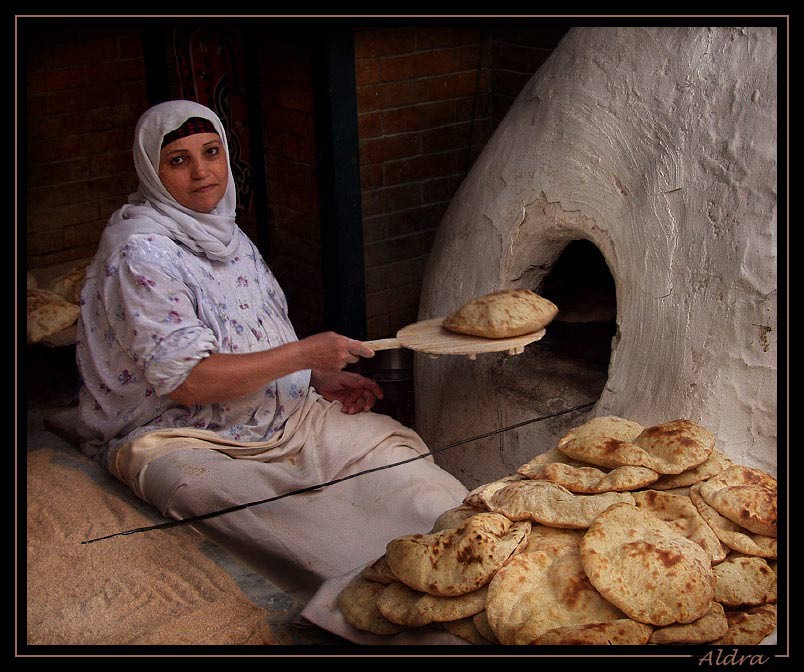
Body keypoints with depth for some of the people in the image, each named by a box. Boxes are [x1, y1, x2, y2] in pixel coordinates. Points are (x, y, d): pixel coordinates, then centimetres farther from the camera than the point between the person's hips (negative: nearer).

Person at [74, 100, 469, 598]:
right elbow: (186, 381, -22)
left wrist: (322, 379, 5)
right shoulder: (139, 252, -16)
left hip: (281, 414, 9)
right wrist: (304, 354, -19)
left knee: (394, 444, -8)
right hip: (179, 439, -9)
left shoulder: (222, 231, 12)